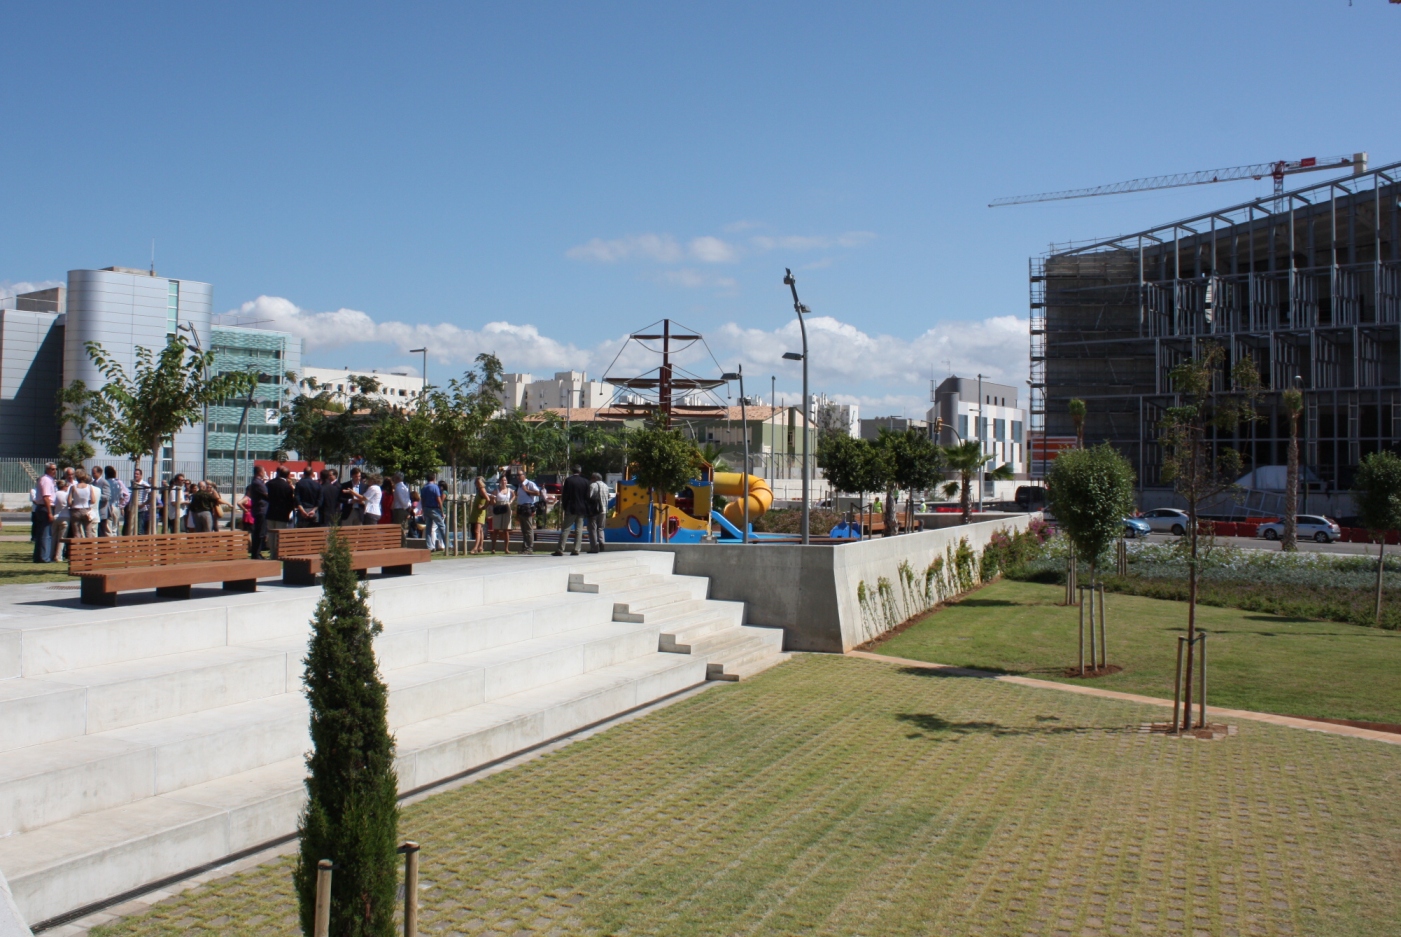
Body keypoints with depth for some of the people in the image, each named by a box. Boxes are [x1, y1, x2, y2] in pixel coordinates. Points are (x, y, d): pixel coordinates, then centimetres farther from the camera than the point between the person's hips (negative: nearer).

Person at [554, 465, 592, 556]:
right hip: (582, 509, 2)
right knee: (579, 530, 5)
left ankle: (560, 549, -7)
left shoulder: (568, 480, -6)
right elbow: (587, 496, 5)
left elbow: (565, 495, -7)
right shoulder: (585, 481, 2)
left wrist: (564, 506, 4)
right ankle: (576, 549, -1)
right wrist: (586, 509, 12)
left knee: (565, 529, -1)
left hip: (571, 508, -2)